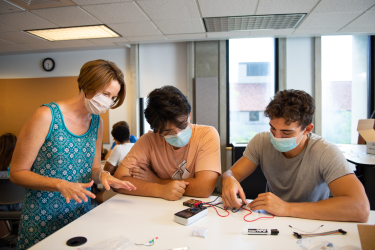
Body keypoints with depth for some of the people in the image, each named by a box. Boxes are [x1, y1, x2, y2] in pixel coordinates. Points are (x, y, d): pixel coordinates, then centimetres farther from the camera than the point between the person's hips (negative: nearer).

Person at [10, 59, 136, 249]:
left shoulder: (97, 122, 3)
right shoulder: (47, 116, -15)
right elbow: (17, 173, -12)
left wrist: (102, 175, -12)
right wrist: (61, 185, -25)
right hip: (42, 220, -5)